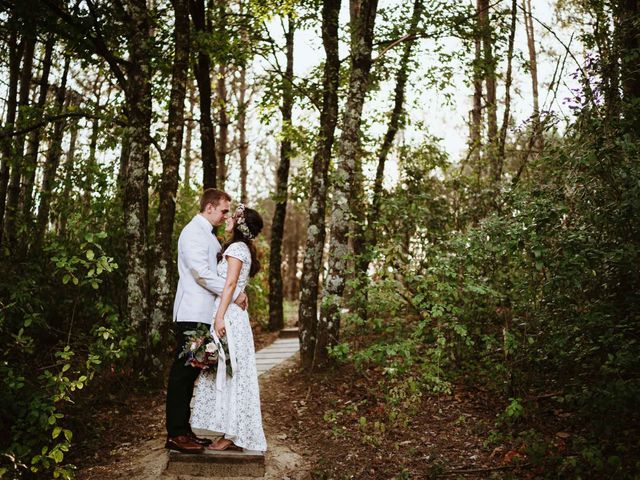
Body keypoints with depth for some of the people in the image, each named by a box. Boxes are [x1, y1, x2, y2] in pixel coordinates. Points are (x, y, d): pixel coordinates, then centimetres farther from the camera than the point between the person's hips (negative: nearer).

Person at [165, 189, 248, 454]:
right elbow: (201, 272, -19)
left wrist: (235, 293, 10)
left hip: (203, 314, 10)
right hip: (193, 314, -10)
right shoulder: (193, 232, -10)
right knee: (183, 371, -6)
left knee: (191, 372, 11)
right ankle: (175, 434, -3)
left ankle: (183, 429, 16)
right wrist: (234, 293, -13)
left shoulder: (207, 234, 20)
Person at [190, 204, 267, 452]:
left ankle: (232, 434, -3)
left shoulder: (236, 248, -8)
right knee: (231, 374, 10)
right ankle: (232, 432, 15)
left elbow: (230, 284, -17)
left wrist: (220, 316, -22)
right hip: (233, 315, 9)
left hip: (229, 316, -9)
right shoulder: (244, 249, 19)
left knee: (228, 372, -7)